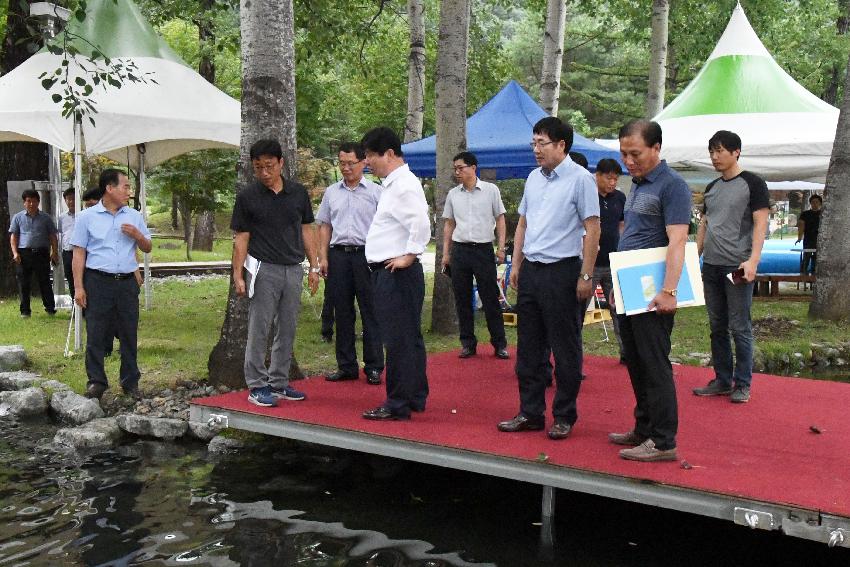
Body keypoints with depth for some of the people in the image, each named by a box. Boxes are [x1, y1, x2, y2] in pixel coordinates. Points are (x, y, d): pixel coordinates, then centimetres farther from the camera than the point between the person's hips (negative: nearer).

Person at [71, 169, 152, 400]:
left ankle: (130, 381, 17)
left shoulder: (134, 216, 10)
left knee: (129, 333, 7)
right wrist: (78, 287, -6)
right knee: (96, 334, 1)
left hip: (127, 283, 3)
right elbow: (79, 253, 0)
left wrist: (137, 235, -6)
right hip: (98, 282, -3)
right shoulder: (87, 217, 1)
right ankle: (96, 381, 12)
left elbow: (147, 248, 16)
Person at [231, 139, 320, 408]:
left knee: (287, 331, 10)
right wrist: (237, 275, -8)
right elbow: (241, 237, -2)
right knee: (259, 331, -1)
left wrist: (314, 267, 6)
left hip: (294, 270, 4)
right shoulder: (247, 196, -4)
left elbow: (307, 229, 10)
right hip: (264, 270, -4)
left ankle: (279, 383, 21)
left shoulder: (298, 192, 4)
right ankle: (256, 387, 8)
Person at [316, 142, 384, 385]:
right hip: (338, 255, 4)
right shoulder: (331, 192, 13)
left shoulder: (376, 192, 2)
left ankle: (373, 368, 6)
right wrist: (323, 257, 7)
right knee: (342, 313, 8)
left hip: (366, 256, -4)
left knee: (370, 313, -2)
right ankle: (346, 367, 17)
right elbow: (325, 226, 15)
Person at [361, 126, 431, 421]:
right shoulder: (394, 184, 17)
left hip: (396, 273, -11)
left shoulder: (403, 185, -15)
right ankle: (415, 398, 26)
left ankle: (398, 405, 3)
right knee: (409, 338, 16)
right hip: (388, 273, 11)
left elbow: (421, 223, -28)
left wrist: (408, 256, -20)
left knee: (398, 340, -4)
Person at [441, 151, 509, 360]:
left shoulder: (490, 190, 0)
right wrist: (446, 253, 10)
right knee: (462, 299, 6)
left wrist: (501, 248, -4)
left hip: (484, 249, -3)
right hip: (459, 250, 3)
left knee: (490, 298, -1)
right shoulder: (453, 194, 8)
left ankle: (499, 343, 7)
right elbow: (449, 225, 14)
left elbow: (500, 220, 3)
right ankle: (468, 343, 16)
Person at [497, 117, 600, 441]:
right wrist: (516, 264, 13)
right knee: (527, 347, 11)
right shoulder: (533, 178, 12)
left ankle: (564, 416, 14)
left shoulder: (580, 179, -9)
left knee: (565, 349, 2)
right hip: (530, 271, 7)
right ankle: (530, 413, 22)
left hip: (562, 271, -7)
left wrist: (586, 276, -15)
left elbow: (592, 229, -12)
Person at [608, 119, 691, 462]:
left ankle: (663, 442, 3)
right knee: (636, 364, 15)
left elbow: (677, 242, -21)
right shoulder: (636, 185, 16)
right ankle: (644, 430, 26)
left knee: (654, 366, -5)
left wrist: (668, 291, -28)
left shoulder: (671, 185, -12)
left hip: (652, 296, -9)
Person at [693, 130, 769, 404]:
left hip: (737, 267, -6)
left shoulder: (753, 184, -3)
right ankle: (722, 380, 19)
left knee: (739, 328, -2)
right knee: (717, 327, 10)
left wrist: (753, 260, -20)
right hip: (711, 266, 6)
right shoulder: (711, 188, 15)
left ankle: (743, 383, 8)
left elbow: (760, 223, -9)